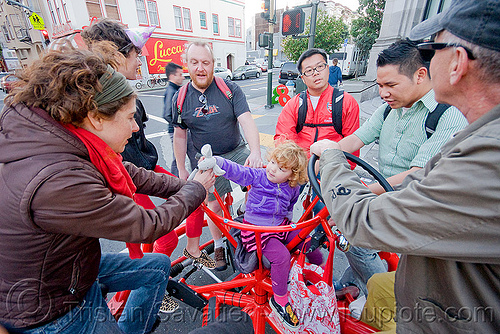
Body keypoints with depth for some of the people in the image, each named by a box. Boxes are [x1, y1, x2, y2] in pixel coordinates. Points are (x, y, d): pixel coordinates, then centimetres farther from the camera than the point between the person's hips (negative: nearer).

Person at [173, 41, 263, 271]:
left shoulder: (230, 90, -7)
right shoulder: (180, 98, -2)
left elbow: (246, 121, -17)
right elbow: (180, 135, 5)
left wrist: (255, 152, -34)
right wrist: (181, 170, 5)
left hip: (237, 152, 0)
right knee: (213, 204, 6)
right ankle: (219, 246, 29)